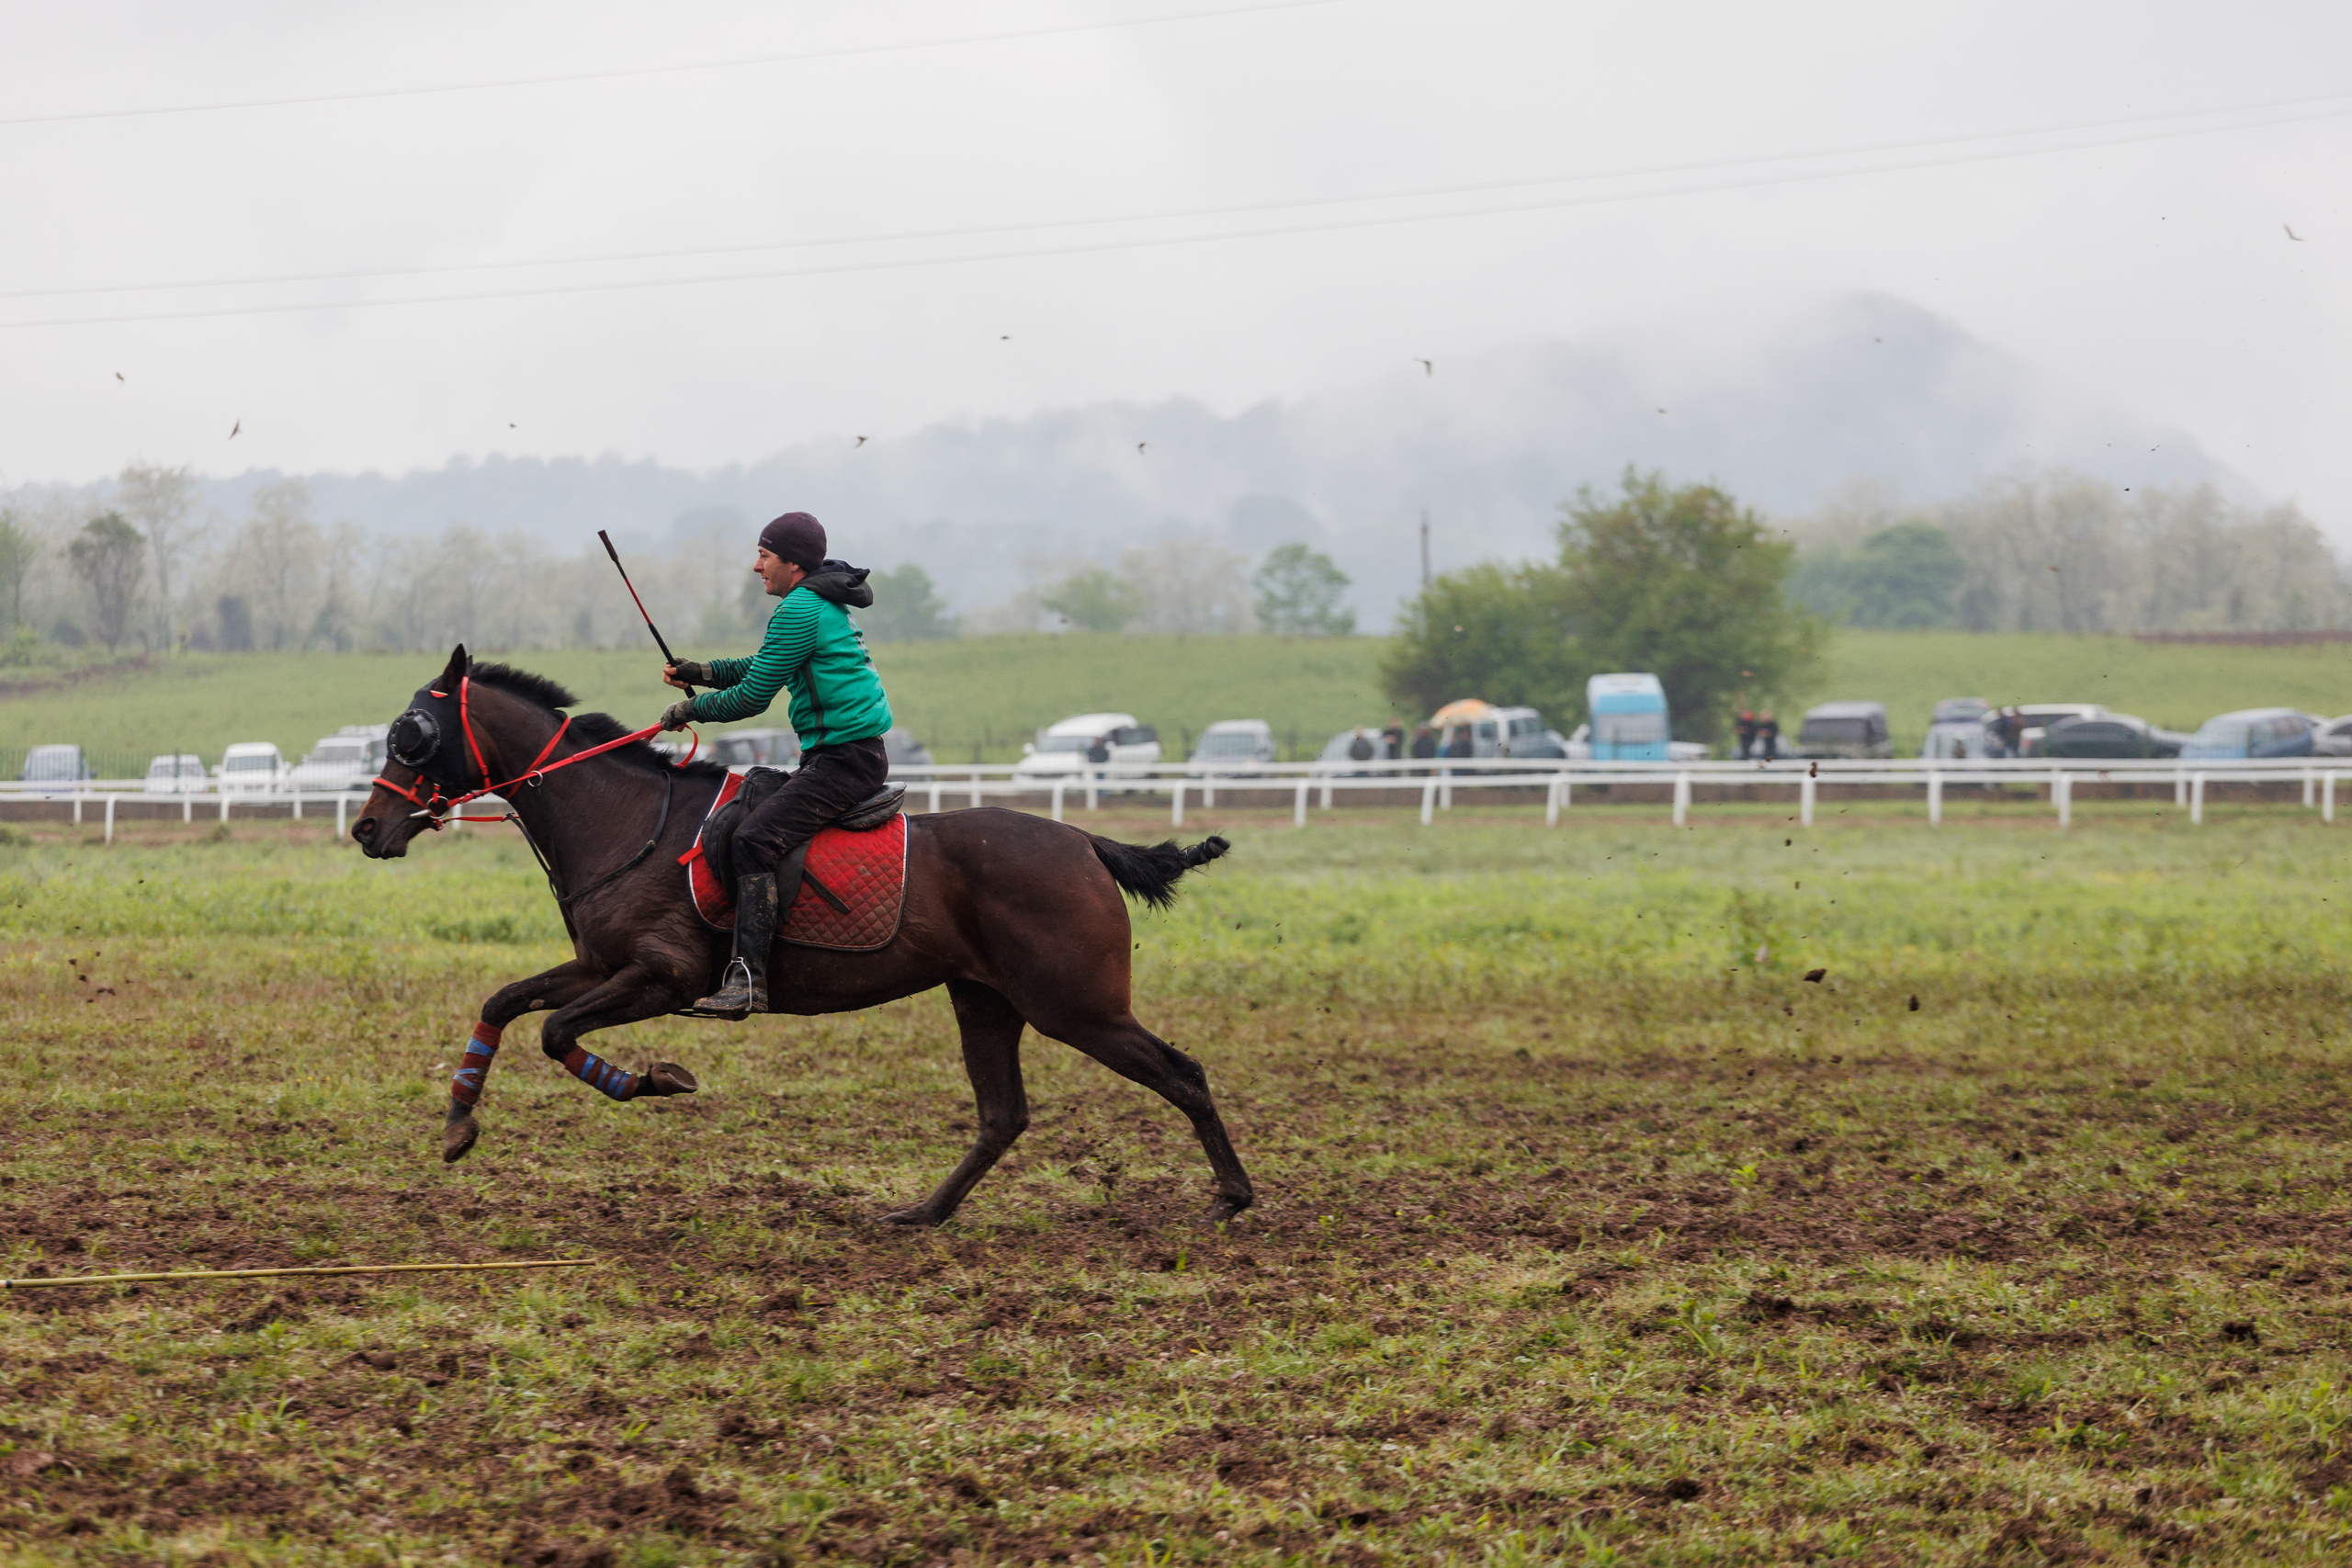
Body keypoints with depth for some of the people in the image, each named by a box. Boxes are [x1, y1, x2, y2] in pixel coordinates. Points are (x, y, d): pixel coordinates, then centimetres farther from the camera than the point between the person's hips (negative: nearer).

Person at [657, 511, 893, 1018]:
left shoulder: (800, 610, -14)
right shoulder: (824, 604, 19)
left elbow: (752, 696, -13)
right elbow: (762, 668, 30)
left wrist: (690, 709, 2)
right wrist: (702, 672, 17)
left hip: (845, 760, -11)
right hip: (845, 753, 11)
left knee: (755, 840, -22)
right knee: (756, 802, 22)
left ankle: (748, 980, -32)